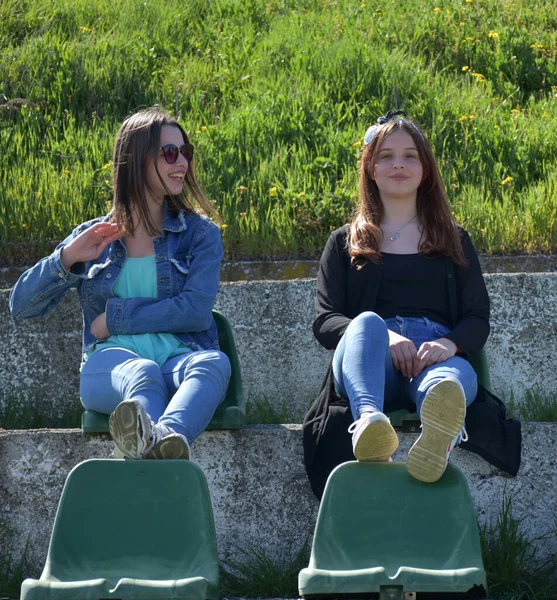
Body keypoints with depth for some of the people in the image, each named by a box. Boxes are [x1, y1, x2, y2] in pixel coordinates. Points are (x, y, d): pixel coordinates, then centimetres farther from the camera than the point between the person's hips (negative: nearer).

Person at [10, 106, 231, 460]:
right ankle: (164, 452, -73)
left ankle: (163, 438, -71)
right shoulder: (93, 237, 19)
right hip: (111, 365, 0)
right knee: (141, 372, -38)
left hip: (180, 364, 0)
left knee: (213, 362, -37)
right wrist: (66, 258, -2)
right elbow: (21, 307, 14)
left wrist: (114, 318, -2)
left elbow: (196, 310, -2)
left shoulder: (199, 233, 16)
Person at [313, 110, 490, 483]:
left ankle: (439, 438, -78)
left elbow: (478, 319, 14)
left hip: (436, 356, 0)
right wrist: (382, 337, -12)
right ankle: (369, 421, -70)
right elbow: (325, 322, 10)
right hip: (367, 367, 0)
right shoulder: (346, 243, 24)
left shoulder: (454, 241, 26)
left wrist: (448, 344, -12)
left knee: (458, 376, -39)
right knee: (368, 322, -37)